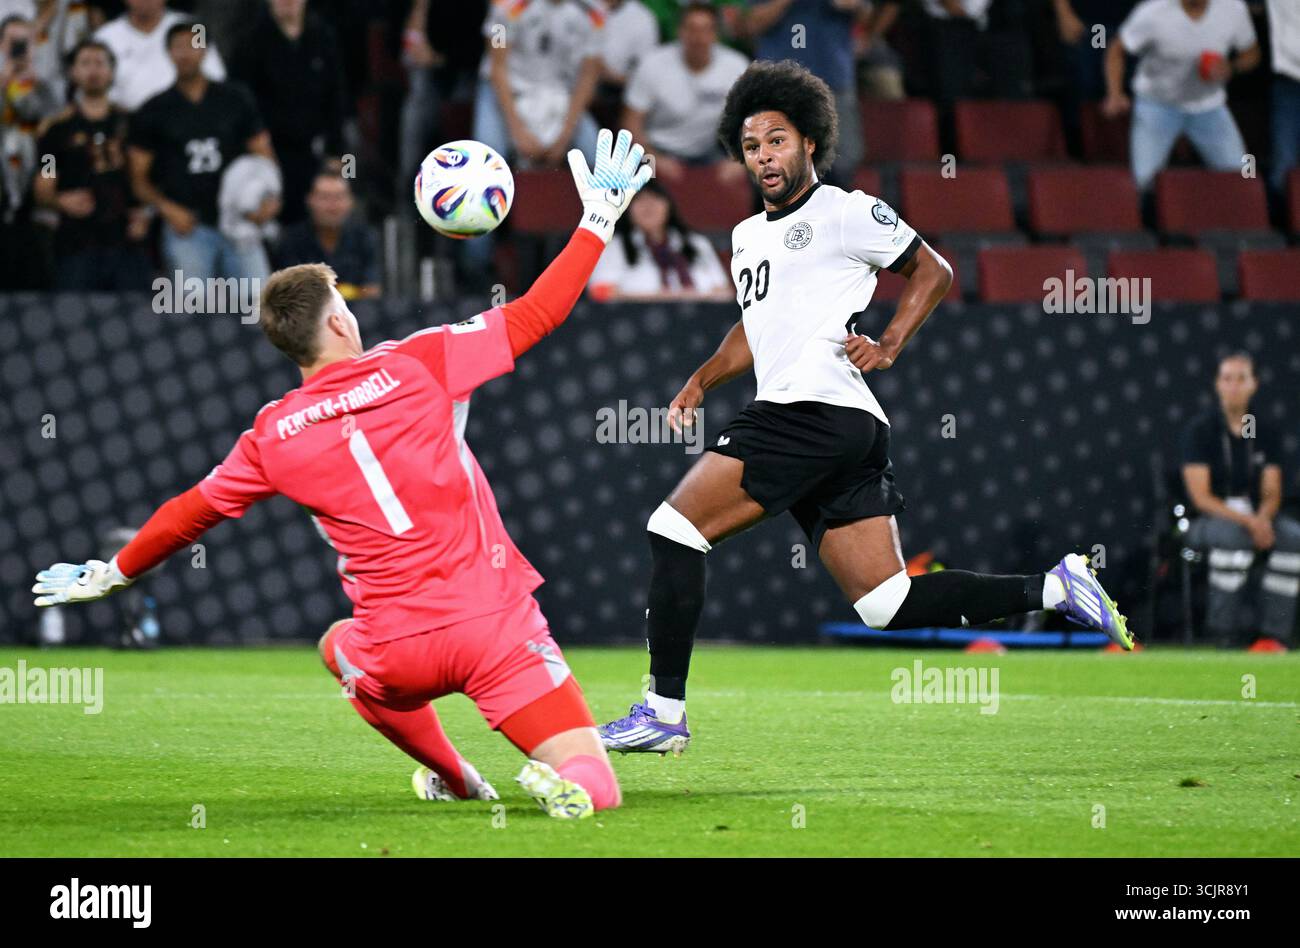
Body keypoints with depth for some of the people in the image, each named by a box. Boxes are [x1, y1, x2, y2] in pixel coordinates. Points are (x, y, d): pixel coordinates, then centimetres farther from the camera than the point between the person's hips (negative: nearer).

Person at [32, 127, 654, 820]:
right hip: (495, 620, -2)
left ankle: (454, 779, 39)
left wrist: (113, 574, 37)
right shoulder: (412, 366, -3)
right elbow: (532, 316, 1)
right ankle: (561, 785, -38)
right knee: (595, 786, -2)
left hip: (399, 655, 2)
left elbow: (190, 512, 20)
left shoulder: (273, 437, 5)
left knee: (341, 647, 40)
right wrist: (598, 220, 11)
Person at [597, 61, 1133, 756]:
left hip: (818, 411, -9)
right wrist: (701, 380, 23)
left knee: (673, 527, -11)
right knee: (889, 605, 1)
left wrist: (889, 345, -2)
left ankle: (663, 711, -11)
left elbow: (932, 270, 8)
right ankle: (1051, 588, 2)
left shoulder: (845, 212, 1)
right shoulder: (747, 237, 26)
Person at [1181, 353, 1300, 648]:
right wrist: (1247, 522, -25)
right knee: (1234, 535, -38)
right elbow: (1201, 497, -12)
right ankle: (1223, 631, -30)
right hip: (1205, 521, -4)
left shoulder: (1265, 433, 9)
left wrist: (1263, 518, -18)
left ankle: (1275, 631, -22)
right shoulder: (1199, 430, -5)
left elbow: (1272, 493, 7)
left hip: (1256, 516, 4)